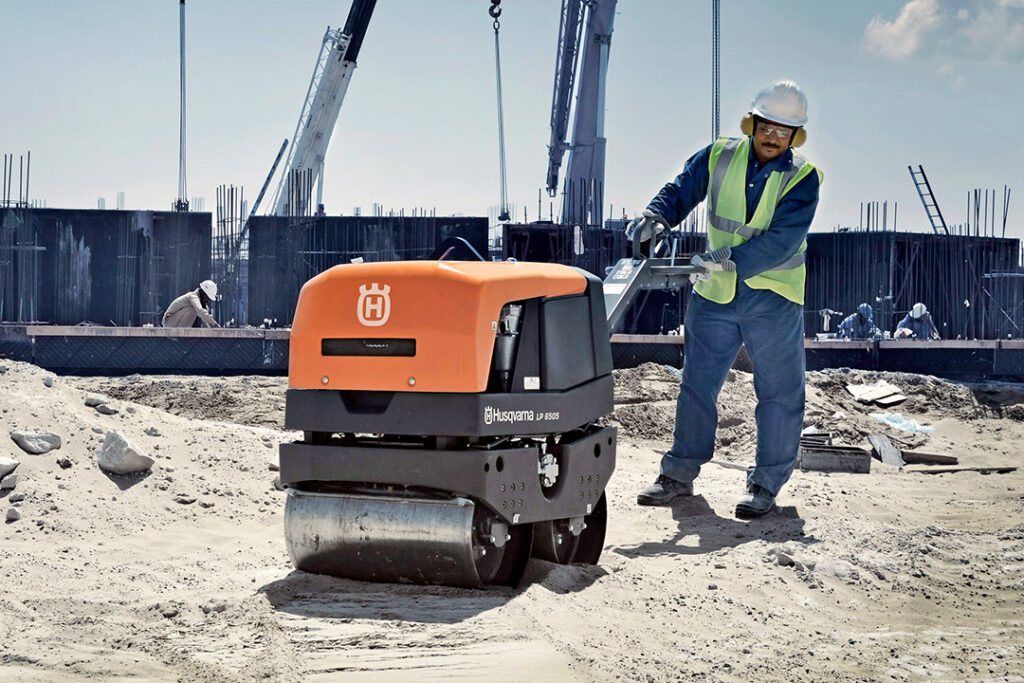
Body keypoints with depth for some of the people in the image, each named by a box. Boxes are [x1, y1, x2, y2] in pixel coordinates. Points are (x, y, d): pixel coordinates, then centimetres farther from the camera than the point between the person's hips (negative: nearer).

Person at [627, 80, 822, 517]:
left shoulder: (803, 178, -10)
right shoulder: (719, 157, 0)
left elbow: (783, 240, -21)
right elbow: (681, 191, 4)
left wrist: (733, 260, -34)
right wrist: (656, 217, -19)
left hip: (773, 300, -3)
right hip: (715, 296, 3)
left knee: (778, 392, 2)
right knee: (697, 384, 8)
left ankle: (766, 483, 13)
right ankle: (679, 474, 18)